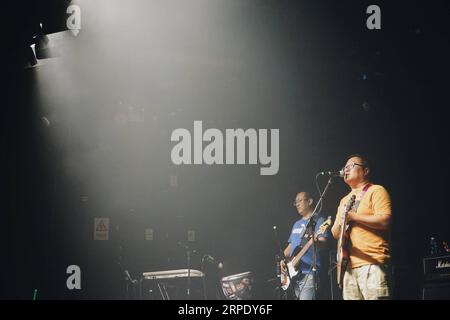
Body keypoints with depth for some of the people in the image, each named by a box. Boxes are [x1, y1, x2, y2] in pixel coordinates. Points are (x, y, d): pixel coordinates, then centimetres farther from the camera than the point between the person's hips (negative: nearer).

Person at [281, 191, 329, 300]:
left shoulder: (318, 220, 0)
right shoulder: (296, 224, 24)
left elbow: (322, 243, -13)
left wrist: (315, 242, -36)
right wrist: (283, 260, 9)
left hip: (309, 271, -8)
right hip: (293, 272, 8)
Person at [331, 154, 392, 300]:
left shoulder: (376, 191, 2)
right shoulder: (345, 200, 26)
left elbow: (385, 221, -13)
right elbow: (335, 233, 24)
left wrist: (352, 216, -11)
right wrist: (339, 223, 0)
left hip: (372, 263, -7)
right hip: (350, 265, 8)